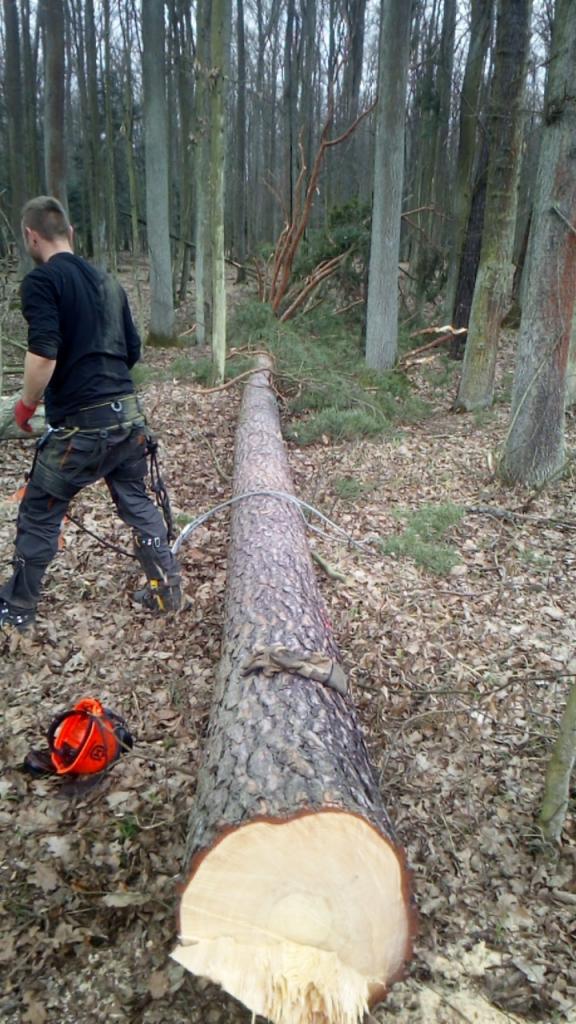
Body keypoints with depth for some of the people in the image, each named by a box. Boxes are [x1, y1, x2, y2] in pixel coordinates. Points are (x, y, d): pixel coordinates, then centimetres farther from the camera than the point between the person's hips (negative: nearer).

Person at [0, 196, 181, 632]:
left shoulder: (41, 281, -8)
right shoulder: (107, 281, 14)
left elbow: (44, 354, -20)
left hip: (80, 424, -6)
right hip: (129, 414, 7)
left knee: (39, 514, 9)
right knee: (137, 502, 19)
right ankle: (167, 590, 25)